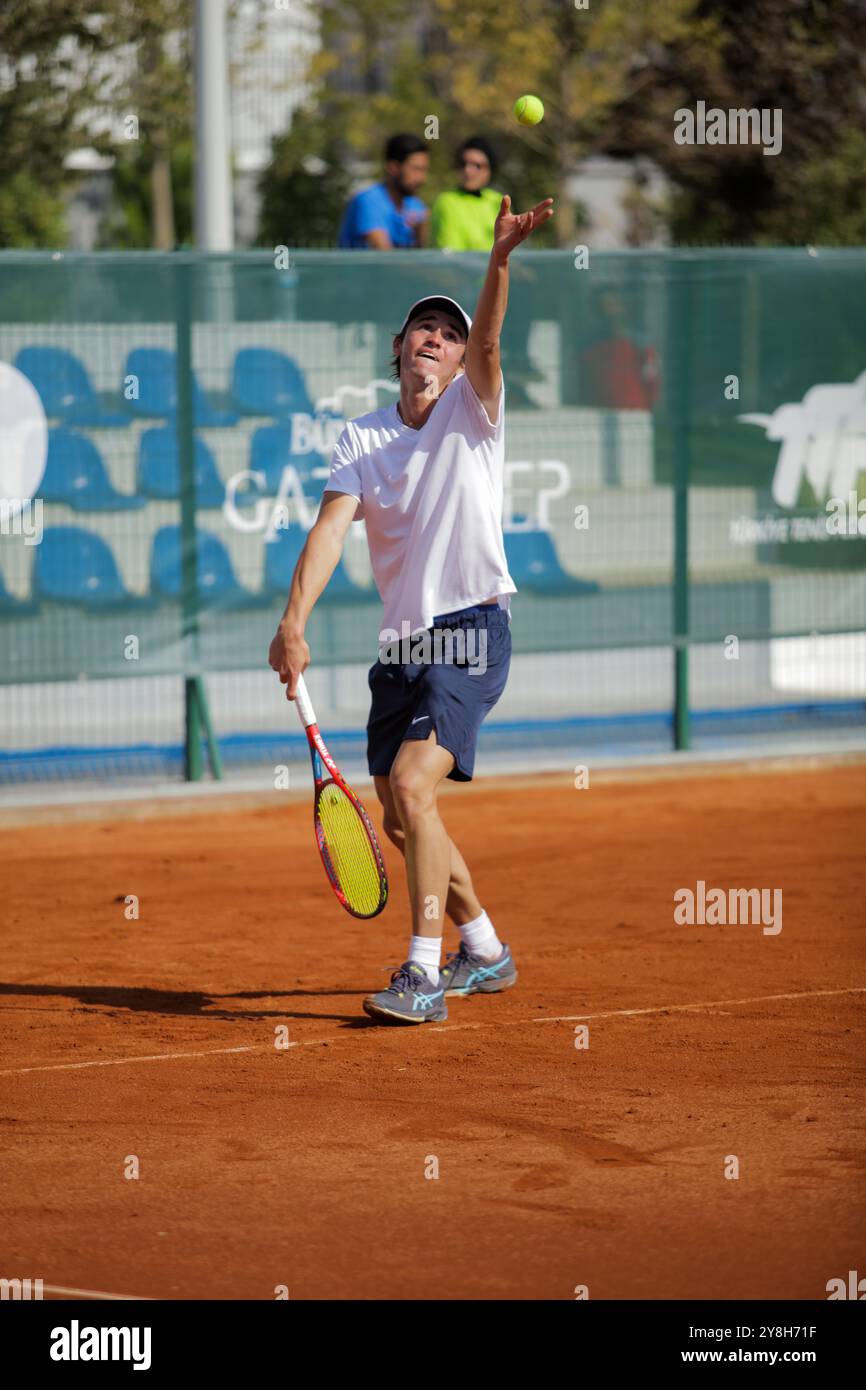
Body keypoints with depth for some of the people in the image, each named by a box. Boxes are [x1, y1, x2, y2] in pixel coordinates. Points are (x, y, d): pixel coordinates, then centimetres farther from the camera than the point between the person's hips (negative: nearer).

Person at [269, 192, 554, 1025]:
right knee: (399, 818, 10)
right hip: (401, 643, 5)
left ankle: (424, 973, -19)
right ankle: (484, 949, 31)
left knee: (412, 787, -21)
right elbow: (331, 527, -6)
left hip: (471, 632, -5)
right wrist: (293, 622, -20)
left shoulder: (473, 411, 0)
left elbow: (488, 343, -21)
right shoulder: (362, 439, 7)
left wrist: (500, 258, -39)